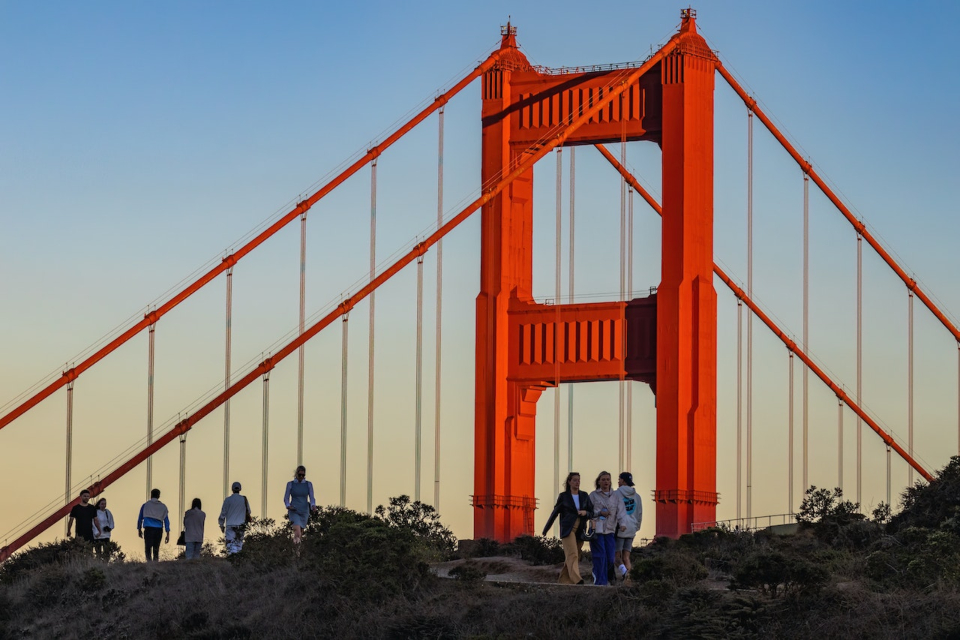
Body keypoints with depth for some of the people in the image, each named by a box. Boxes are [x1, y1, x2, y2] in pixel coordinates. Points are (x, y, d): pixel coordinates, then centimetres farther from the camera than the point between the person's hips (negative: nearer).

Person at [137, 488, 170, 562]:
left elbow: (140, 518, 12)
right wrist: (168, 534, 8)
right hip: (159, 530, 2)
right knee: (156, 549, 13)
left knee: (148, 549, -7)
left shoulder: (145, 505, 5)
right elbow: (166, 521, 7)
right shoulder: (163, 507, 9)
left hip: (148, 529, -2)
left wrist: (139, 530, 25)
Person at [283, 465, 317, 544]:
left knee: (300, 534, 11)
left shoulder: (309, 484, 3)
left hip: (304, 511, 2)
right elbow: (286, 498, 3)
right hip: (294, 511, -2)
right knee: (297, 534, -23)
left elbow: (312, 498, -1)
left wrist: (313, 506, -23)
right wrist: (288, 506, -19)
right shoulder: (290, 484, 0)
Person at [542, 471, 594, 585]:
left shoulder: (584, 496, 14)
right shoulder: (563, 496, 5)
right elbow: (555, 512, 11)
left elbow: (592, 511, 16)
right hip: (567, 529, -4)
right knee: (572, 554, -19)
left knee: (571, 557, 5)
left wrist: (585, 512, -8)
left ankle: (564, 580, 15)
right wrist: (546, 529, 16)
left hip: (580, 530, 4)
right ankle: (577, 580, -34)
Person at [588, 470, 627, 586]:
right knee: (600, 557, -9)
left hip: (610, 530, 3)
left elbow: (621, 511, -1)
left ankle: (605, 579, 21)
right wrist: (599, 513, -12)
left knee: (610, 558, 1)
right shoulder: (593, 496, 6)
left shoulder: (616, 496, 11)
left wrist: (622, 523, -18)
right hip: (596, 530, -3)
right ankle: (600, 581, -5)